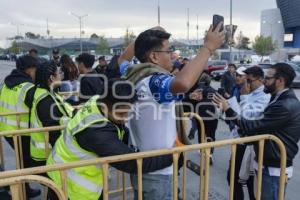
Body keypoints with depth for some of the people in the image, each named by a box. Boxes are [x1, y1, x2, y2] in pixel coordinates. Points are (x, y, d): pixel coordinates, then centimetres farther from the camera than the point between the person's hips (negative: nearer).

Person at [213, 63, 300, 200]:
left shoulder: (286, 106, -25)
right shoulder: (282, 100, 10)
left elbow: (254, 126, -25)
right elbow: (262, 126, 11)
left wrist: (228, 110, -20)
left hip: (274, 168, -9)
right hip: (269, 163, 9)